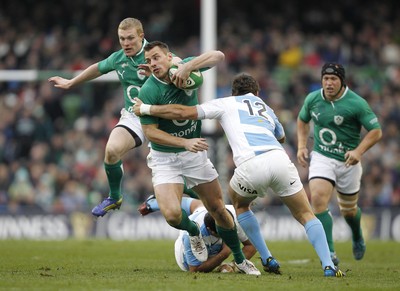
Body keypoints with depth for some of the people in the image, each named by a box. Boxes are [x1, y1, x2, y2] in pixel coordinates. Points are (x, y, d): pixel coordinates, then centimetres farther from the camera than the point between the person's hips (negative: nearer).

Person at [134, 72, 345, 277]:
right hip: (279, 158, 2)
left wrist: (145, 108, 31)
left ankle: (268, 260, 23)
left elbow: (183, 112, 21)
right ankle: (328, 266, -3)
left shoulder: (227, 104, 26)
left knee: (238, 203, 30)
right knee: (306, 215, 16)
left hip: (250, 165, -2)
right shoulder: (266, 109, 37)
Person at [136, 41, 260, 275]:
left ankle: (240, 260, 28)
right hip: (165, 158, -3)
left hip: (195, 154, 3)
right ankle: (194, 232, 15)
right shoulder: (148, 92, -19)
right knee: (172, 214, -22)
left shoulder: (184, 67, -9)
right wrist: (185, 143, -27)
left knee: (218, 209, 9)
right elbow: (150, 132, -18)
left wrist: (188, 67, -32)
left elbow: (218, 56, -18)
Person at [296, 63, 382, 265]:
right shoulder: (312, 99, -2)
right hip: (321, 157, 2)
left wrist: (358, 151, -24)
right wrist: (301, 146, 6)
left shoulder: (357, 103, -15)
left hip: (348, 161, -2)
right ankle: (329, 253, -22)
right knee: (318, 199, -22)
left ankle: (357, 237, 49)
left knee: (348, 209, 12)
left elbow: (376, 131, -11)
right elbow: (302, 120, 18)